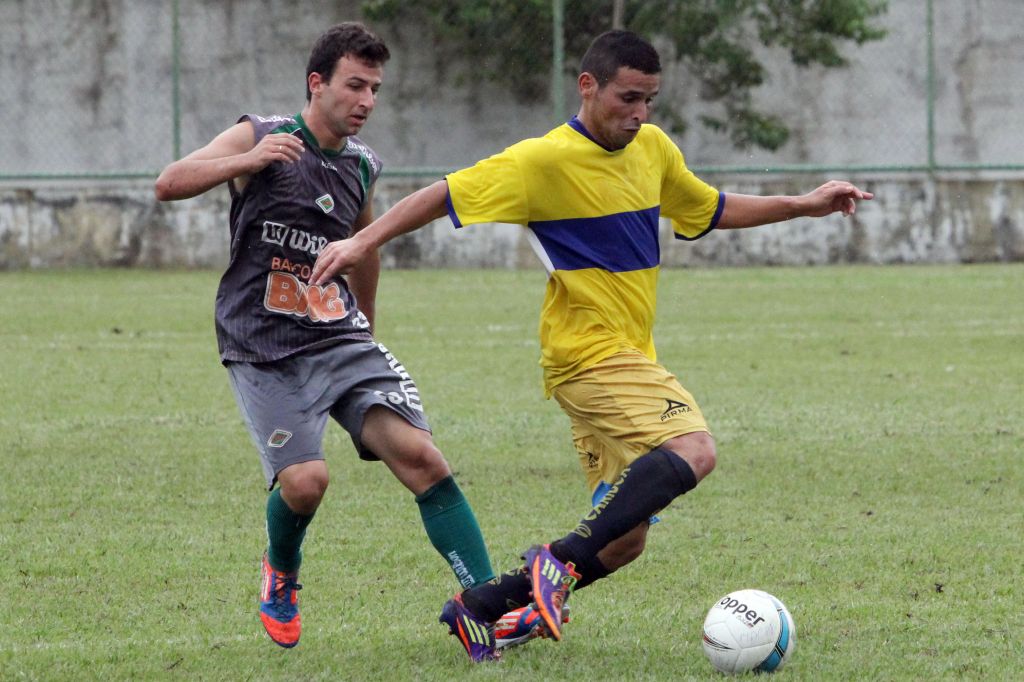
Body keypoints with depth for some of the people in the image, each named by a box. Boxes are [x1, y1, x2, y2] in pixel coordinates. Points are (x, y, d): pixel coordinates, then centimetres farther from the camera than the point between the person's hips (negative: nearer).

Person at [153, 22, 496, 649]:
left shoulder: (362, 165, 10)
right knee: (304, 480, -20)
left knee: (419, 454, -15)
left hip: (340, 338, 4)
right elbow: (170, 184, -14)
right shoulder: (260, 138, -4)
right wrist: (246, 161, -29)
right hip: (262, 350, -4)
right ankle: (280, 575, 14)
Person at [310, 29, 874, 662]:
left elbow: (712, 209, 26)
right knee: (692, 449, -31)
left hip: (628, 359, 9)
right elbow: (448, 195, -7)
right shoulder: (545, 160, -11)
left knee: (623, 540, 7)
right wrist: (364, 242, -11)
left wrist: (804, 205, 20)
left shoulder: (653, 147, 11)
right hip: (590, 353, -9)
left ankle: (480, 606, 16)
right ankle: (561, 563, -31)